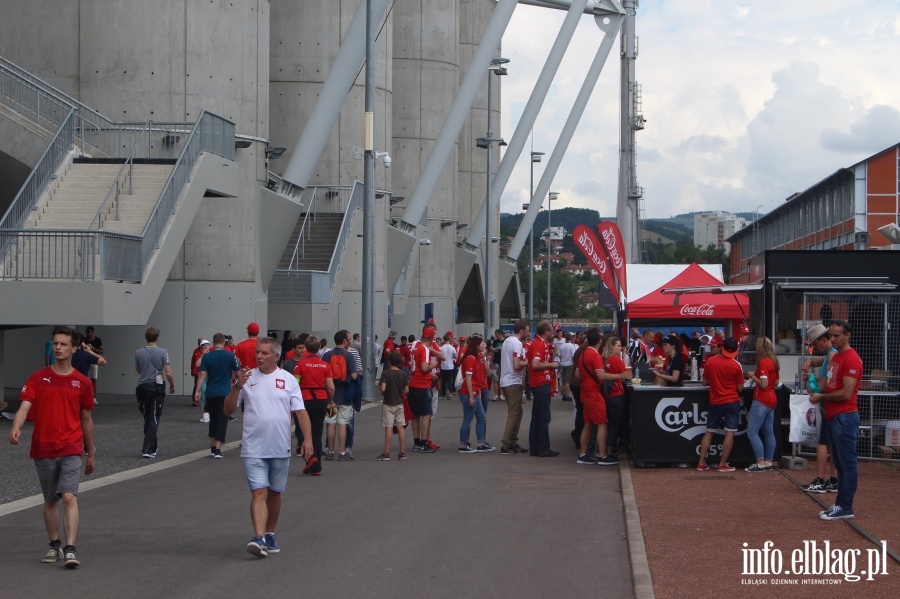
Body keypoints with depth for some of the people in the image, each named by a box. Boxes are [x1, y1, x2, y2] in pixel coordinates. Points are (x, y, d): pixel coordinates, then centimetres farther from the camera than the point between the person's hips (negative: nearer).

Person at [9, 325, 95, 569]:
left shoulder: (83, 382, 3)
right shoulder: (38, 378, 1)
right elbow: (24, 407, -11)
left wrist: (91, 453, 16)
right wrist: (16, 428, -32)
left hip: (71, 450, -1)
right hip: (43, 449, 1)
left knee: (69, 497, -15)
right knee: (50, 501, 12)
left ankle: (70, 550, -20)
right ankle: (55, 546, 26)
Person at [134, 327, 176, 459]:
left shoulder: (138, 353, -2)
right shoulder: (162, 352, -10)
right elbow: (168, 373, -11)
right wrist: (172, 385, 6)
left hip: (143, 387, 3)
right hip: (157, 387, -3)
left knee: (147, 418, 18)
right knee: (154, 419, 0)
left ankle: (151, 446, 30)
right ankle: (148, 450, -9)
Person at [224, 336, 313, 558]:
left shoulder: (288, 380, 4)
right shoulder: (247, 378, 3)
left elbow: (300, 411, 3)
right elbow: (228, 410, 2)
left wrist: (307, 439, -7)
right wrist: (237, 386, -13)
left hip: (280, 448, 2)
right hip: (254, 449, -2)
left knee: (275, 494, 13)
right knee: (258, 492, -12)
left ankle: (270, 535, 27)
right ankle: (259, 538, -20)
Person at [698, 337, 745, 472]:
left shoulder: (710, 361, -3)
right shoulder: (736, 365, -10)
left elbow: (705, 382, 5)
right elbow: (740, 388, -6)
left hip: (715, 401, 3)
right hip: (732, 402, -3)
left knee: (709, 432, 12)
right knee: (729, 433, 0)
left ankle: (701, 463, 12)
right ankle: (722, 464, -2)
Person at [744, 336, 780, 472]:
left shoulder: (763, 362, -17)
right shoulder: (774, 362, 9)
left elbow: (763, 384, -21)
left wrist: (753, 376, -7)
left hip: (761, 402, -9)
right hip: (771, 401, 9)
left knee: (752, 432, -7)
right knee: (769, 433, 12)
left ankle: (760, 463, -11)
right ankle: (768, 462, 15)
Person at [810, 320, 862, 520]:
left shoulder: (851, 359, -13)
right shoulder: (835, 357, 18)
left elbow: (846, 393, -19)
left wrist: (821, 397, -8)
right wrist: (817, 402, 10)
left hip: (845, 417, -10)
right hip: (833, 417, 10)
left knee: (847, 463, -6)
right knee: (839, 463, 12)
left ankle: (845, 507, -5)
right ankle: (840, 504, 16)